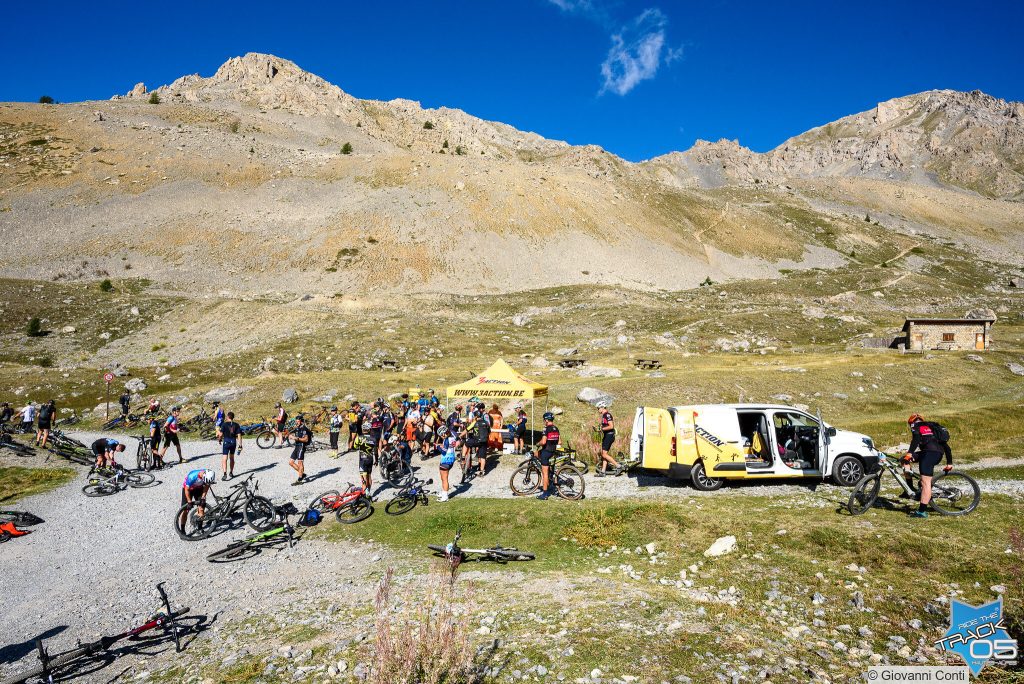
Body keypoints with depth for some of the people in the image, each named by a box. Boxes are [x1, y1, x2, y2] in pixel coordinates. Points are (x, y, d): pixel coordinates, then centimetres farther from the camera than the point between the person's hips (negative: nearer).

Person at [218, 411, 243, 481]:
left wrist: (220, 439, 12)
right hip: (233, 442, 4)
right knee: (232, 458, 20)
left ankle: (225, 474, -19)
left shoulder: (224, 424, -9)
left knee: (225, 459, -6)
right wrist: (240, 445, -1)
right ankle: (231, 473, 30)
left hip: (226, 442, -4)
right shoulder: (236, 425, 0)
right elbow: (239, 435, -3)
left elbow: (221, 434, -10)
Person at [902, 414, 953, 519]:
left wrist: (910, 453, -17)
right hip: (939, 454, 8)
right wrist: (949, 463, 36)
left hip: (929, 452, -8)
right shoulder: (931, 427, 34)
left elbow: (916, 438, -9)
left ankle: (922, 511, -10)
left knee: (925, 482, -9)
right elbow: (946, 446, 32)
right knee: (905, 459, 18)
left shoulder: (915, 426, 14)